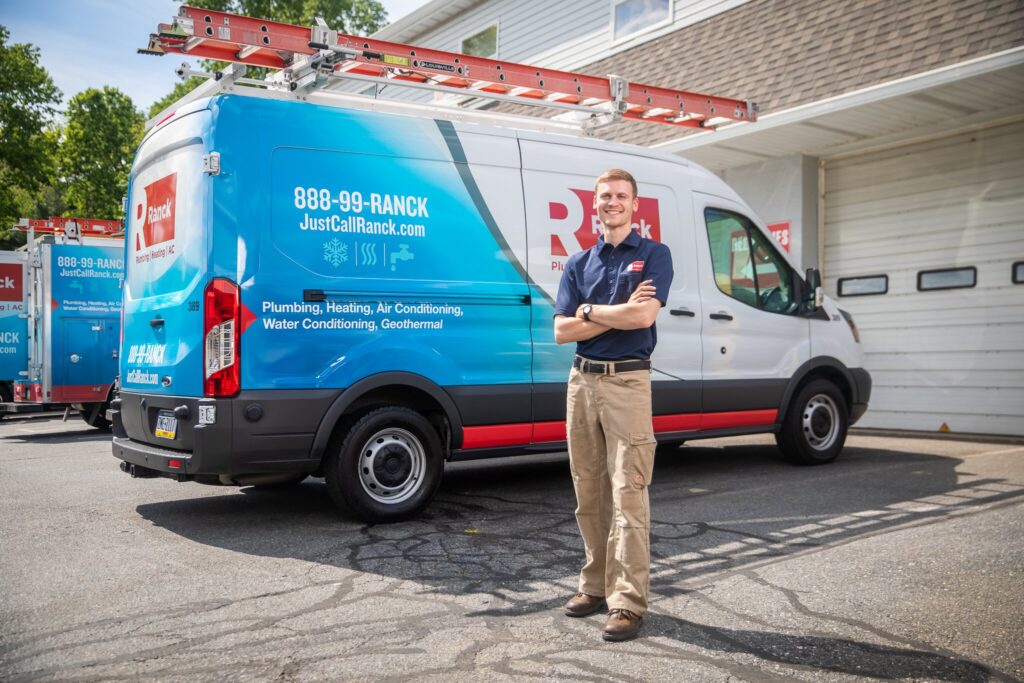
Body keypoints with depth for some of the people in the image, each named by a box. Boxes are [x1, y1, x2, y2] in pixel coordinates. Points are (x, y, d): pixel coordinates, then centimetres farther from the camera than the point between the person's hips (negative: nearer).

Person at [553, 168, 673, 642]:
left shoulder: (654, 255, 1)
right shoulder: (578, 264, 13)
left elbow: (644, 316, -15)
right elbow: (561, 331, 3)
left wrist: (588, 310, -5)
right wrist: (620, 311, -6)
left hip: (628, 381, -5)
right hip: (582, 381, 5)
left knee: (627, 494, -7)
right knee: (589, 494, 10)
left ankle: (628, 602, -4)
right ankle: (595, 585, 21)